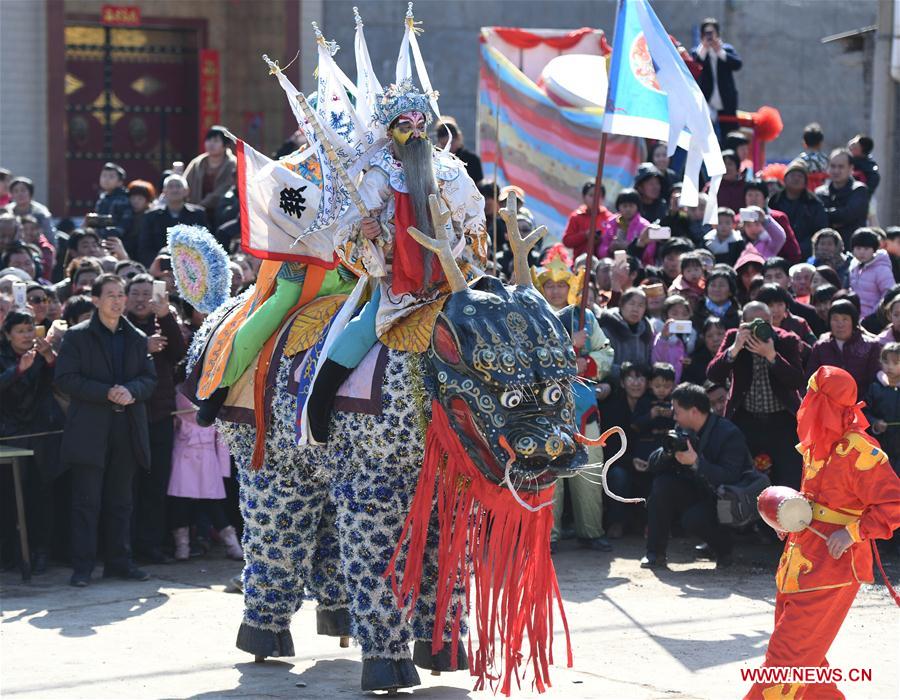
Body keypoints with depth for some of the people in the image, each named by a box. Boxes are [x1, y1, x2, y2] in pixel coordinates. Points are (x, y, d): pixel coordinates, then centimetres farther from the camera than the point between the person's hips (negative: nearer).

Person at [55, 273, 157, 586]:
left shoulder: (137, 338, 15)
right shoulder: (77, 336, 1)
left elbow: (150, 378, 11)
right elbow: (65, 378, -7)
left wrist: (131, 391, -12)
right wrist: (107, 393, -15)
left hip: (127, 429, 4)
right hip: (90, 429, -4)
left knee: (121, 500, 9)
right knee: (86, 501, -4)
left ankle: (119, 561, 16)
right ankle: (82, 566, -2)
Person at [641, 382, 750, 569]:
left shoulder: (730, 434, -21)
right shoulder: (684, 432, 1)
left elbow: (729, 479, -30)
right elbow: (654, 463, 1)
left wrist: (696, 462, -38)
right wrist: (668, 452, -22)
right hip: (698, 494, 7)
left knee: (693, 519, -32)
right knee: (662, 485, -16)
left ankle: (724, 552, 0)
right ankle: (655, 554, -10)